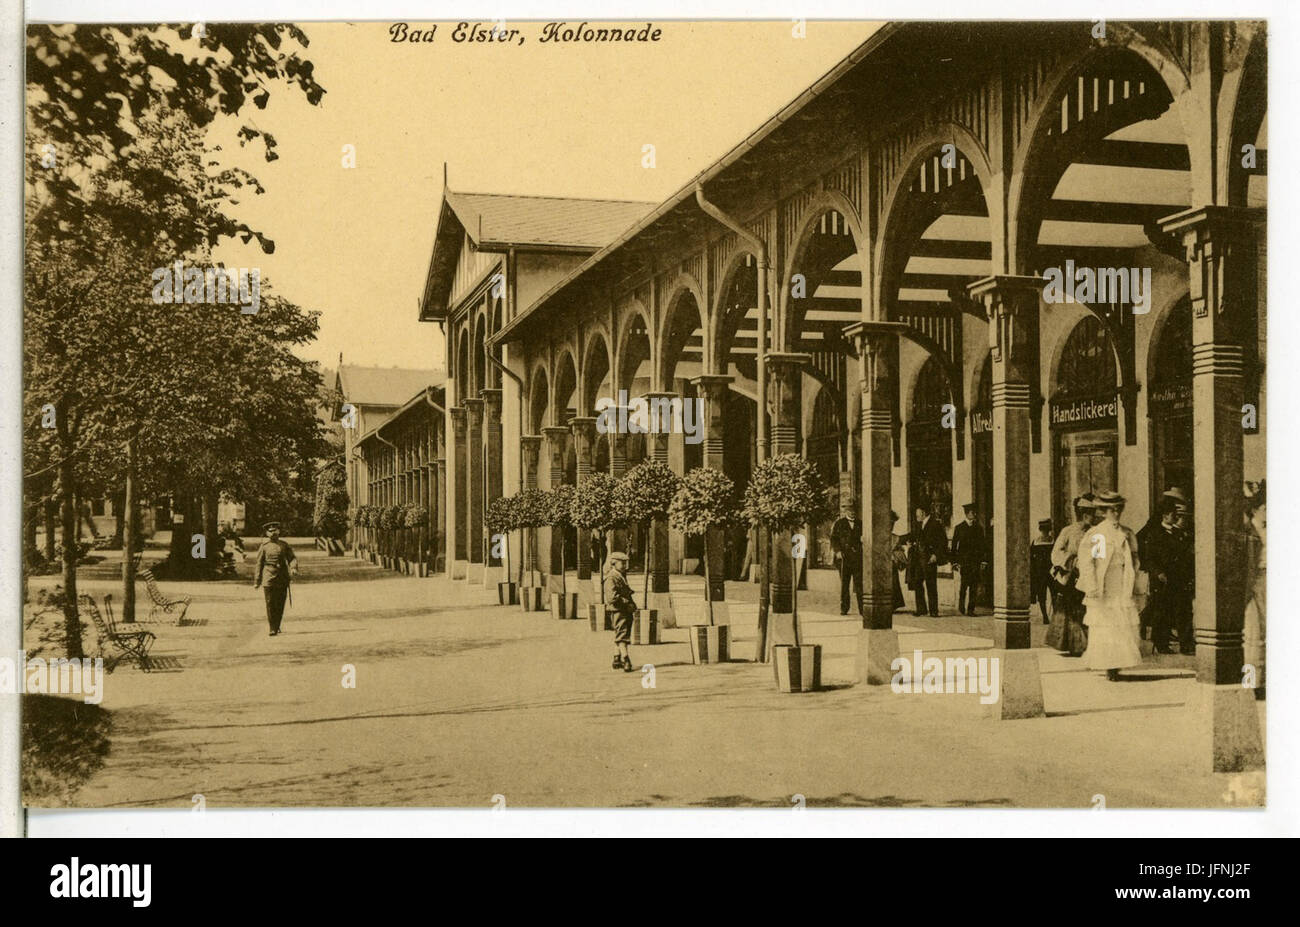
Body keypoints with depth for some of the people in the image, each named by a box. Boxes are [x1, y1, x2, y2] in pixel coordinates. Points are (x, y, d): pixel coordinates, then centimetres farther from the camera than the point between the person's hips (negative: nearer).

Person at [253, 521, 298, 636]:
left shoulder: (284, 545, 11)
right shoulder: (264, 547, 5)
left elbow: (292, 558, 8)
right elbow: (259, 564, 6)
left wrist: (293, 568, -14)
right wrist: (257, 581, 3)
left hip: (282, 579, 2)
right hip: (269, 579, -2)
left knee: (280, 605, 5)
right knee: (270, 604, -6)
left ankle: (277, 627, 19)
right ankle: (272, 628, -2)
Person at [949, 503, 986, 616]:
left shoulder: (979, 528, 13)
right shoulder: (959, 528, 4)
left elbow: (982, 545, 14)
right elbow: (954, 546, 4)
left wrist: (983, 560, 4)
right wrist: (955, 562, -3)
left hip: (975, 560, 3)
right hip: (964, 561, -3)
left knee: (974, 585, -1)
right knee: (964, 583, -10)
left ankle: (971, 609, 3)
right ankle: (961, 605, 10)